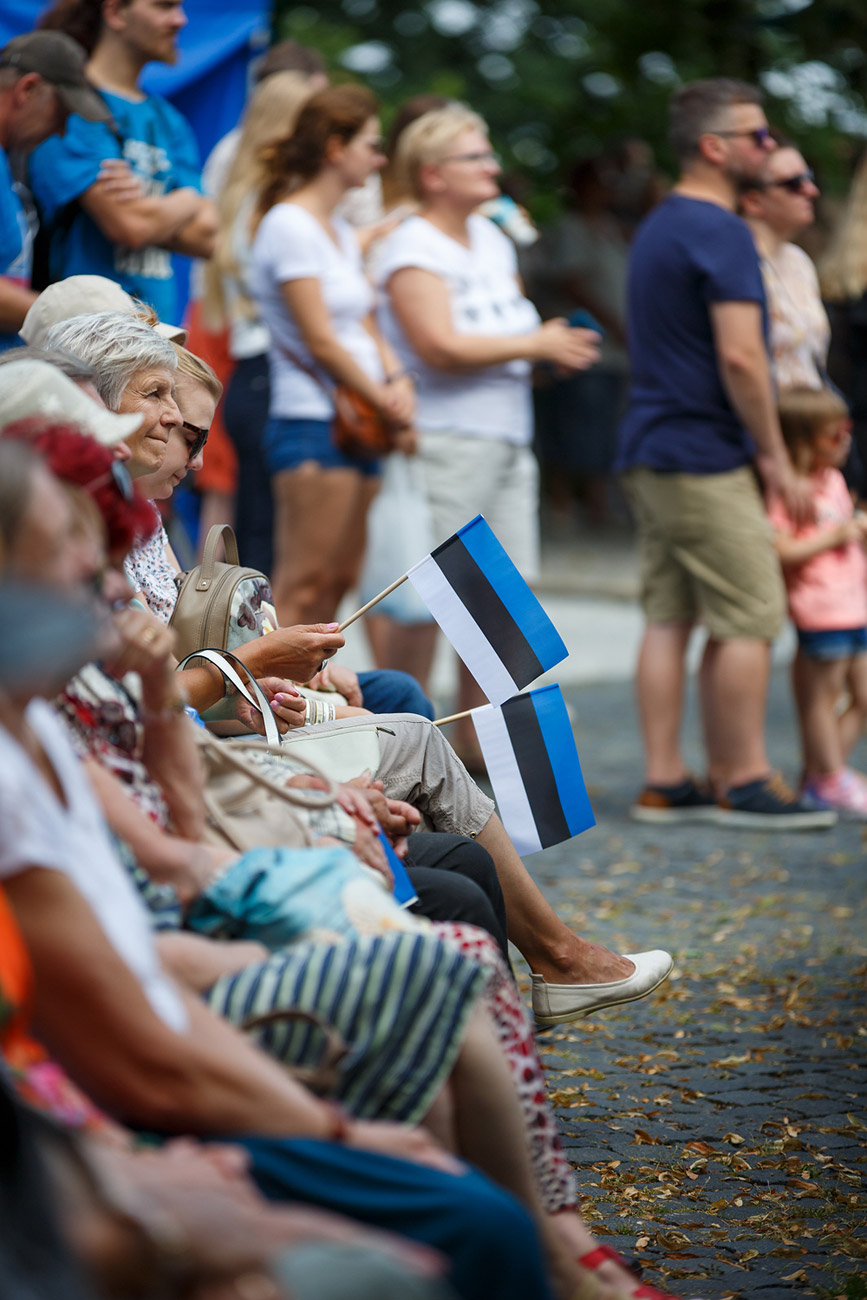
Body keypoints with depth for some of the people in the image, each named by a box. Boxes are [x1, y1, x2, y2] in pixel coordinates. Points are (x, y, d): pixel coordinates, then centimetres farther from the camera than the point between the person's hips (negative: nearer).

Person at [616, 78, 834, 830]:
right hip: (705, 457, -10)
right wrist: (776, 457, -12)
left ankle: (665, 783, 9)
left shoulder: (657, 228, 18)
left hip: (650, 454, 10)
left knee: (668, 619, 8)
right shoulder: (720, 231, -13)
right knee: (748, 619, -5)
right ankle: (743, 782, -2)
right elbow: (740, 355, -20)